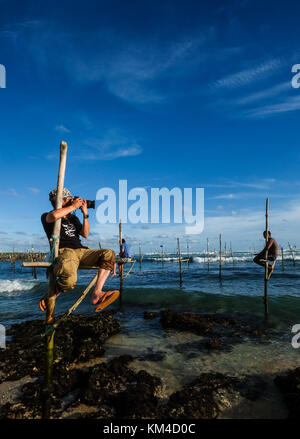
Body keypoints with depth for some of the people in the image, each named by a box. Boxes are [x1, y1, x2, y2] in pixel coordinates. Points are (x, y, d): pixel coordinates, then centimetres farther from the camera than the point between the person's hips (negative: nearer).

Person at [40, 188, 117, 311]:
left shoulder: (73, 218, 30)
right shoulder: (46, 217, 10)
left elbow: (85, 234, 16)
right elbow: (54, 215, -18)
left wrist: (85, 214, 8)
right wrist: (73, 206, -6)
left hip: (81, 251, 6)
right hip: (64, 251, -6)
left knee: (109, 254, -19)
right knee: (70, 279, -39)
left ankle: (97, 294, -28)